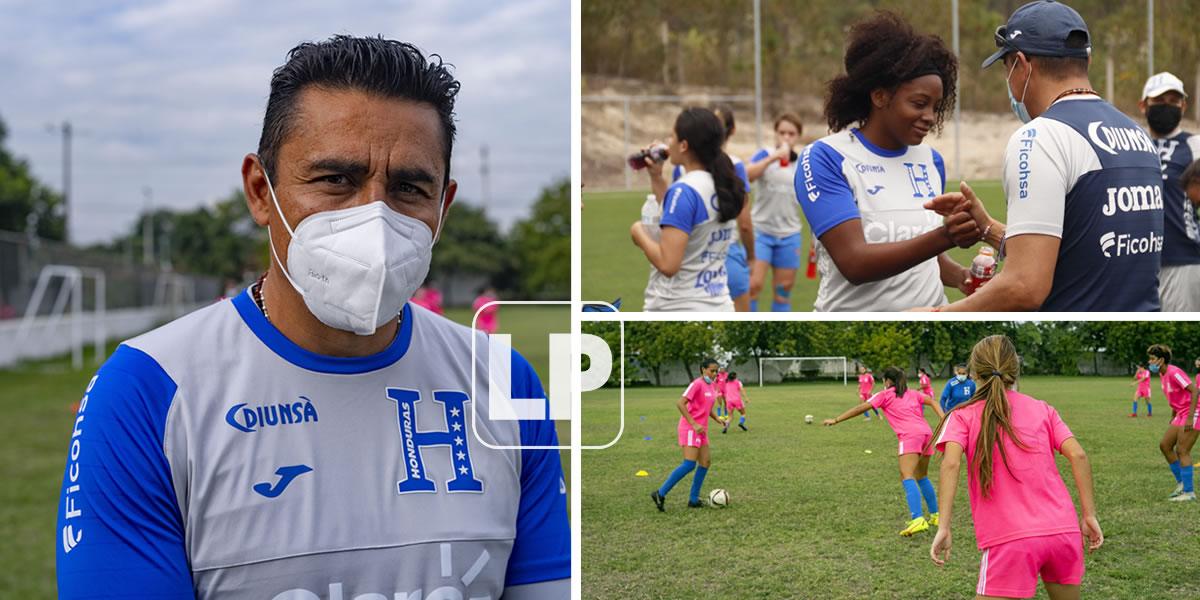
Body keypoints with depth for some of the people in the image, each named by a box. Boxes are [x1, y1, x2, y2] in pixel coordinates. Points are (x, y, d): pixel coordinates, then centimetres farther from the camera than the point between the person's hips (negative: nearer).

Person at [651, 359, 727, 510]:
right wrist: (694, 424, -24)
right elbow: (680, 403, -21)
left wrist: (717, 419, 8)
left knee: (706, 462, 6)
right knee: (689, 464, -16)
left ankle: (693, 500, 11)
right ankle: (660, 494, -13)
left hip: (700, 430, 9)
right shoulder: (697, 384, -14)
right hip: (690, 428, -9)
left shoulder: (711, 386, 12)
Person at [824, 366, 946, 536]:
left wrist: (836, 420, 13)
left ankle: (918, 520, -33)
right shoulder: (913, 393, 28)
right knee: (921, 477, 23)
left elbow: (860, 408, 10)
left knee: (907, 477, -16)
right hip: (926, 432, 7)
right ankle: (935, 516, 29)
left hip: (910, 435, -7)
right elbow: (932, 402, 13)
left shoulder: (885, 395, 13)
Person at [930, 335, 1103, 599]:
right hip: (1064, 530, 4)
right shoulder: (1043, 409, 13)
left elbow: (951, 463, -11)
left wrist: (944, 527, -14)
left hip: (1009, 541, -4)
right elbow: (1078, 455, 2)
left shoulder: (962, 416, 5)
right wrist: (1089, 516, 4)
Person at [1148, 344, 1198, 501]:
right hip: (1180, 415, 10)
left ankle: (1189, 492, -3)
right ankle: (1181, 482, 17)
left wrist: (1190, 417, -26)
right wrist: (1173, 417, 20)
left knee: (1182, 451, -9)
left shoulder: (1174, 373, -19)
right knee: (1165, 445, 9)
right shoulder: (1162, 374, 10)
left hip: (1191, 415, -10)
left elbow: (1194, 391, -24)